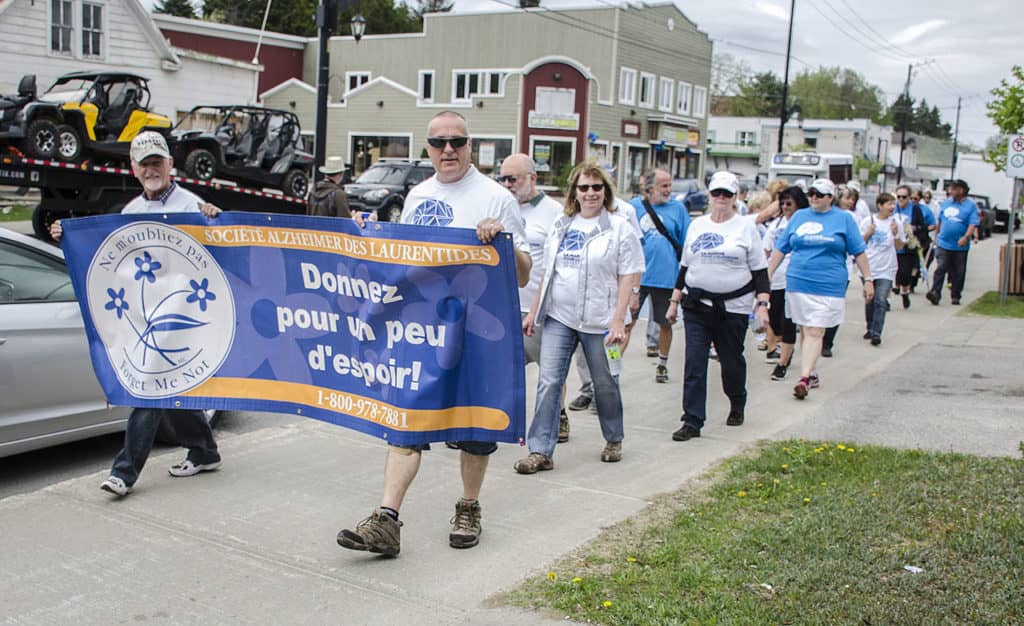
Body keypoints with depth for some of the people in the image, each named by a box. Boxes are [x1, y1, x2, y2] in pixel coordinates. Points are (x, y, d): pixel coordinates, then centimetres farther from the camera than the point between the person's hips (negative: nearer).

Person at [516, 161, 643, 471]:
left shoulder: (619, 228, -4)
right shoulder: (562, 225, 11)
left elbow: (629, 278, -7)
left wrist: (618, 321, -15)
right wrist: (533, 312, 14)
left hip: (599, 320, -3)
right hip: (558, 317, 4)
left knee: (605, 384, 11)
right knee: (548, 381, -5)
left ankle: (613, 440, 33)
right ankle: (540, 451, -2)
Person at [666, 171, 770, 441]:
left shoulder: (746, 227, 0)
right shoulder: (697, 225, 10)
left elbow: (760, 271, -1)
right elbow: (684, 267, 16)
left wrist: (762, 305, -11)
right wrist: (674, 301, 12)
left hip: (733, 307, -2)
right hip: (696, 307, 2)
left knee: (732, 361, 11)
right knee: (694, 364, -5)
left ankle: (737, 405, 37)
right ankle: (692, 422, -2)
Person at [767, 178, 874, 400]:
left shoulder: (844, 218, 4)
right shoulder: (799, 216, 12)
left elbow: (858, 252, 6)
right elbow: (780, 249, 14)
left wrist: (868, 279, 3)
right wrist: (766, 276, 10)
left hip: (828, 287, -3)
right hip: (797, 283, 4)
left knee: (815, 332, -10)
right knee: (804, 331, 9)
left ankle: (804, 379, -15)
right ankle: (811, 374, 21)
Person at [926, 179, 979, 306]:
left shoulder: (971, 205, -4)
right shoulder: (947, 202, 9)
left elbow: (973, 224, -14)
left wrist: (966, 237, -29)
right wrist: (937, 236, 20)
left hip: (960, 246, -2)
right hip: (943, 243, 2)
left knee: (958, 273, 8)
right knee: (940, 269, -9)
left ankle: (955, 296, 19)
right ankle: (935, 293, -14)